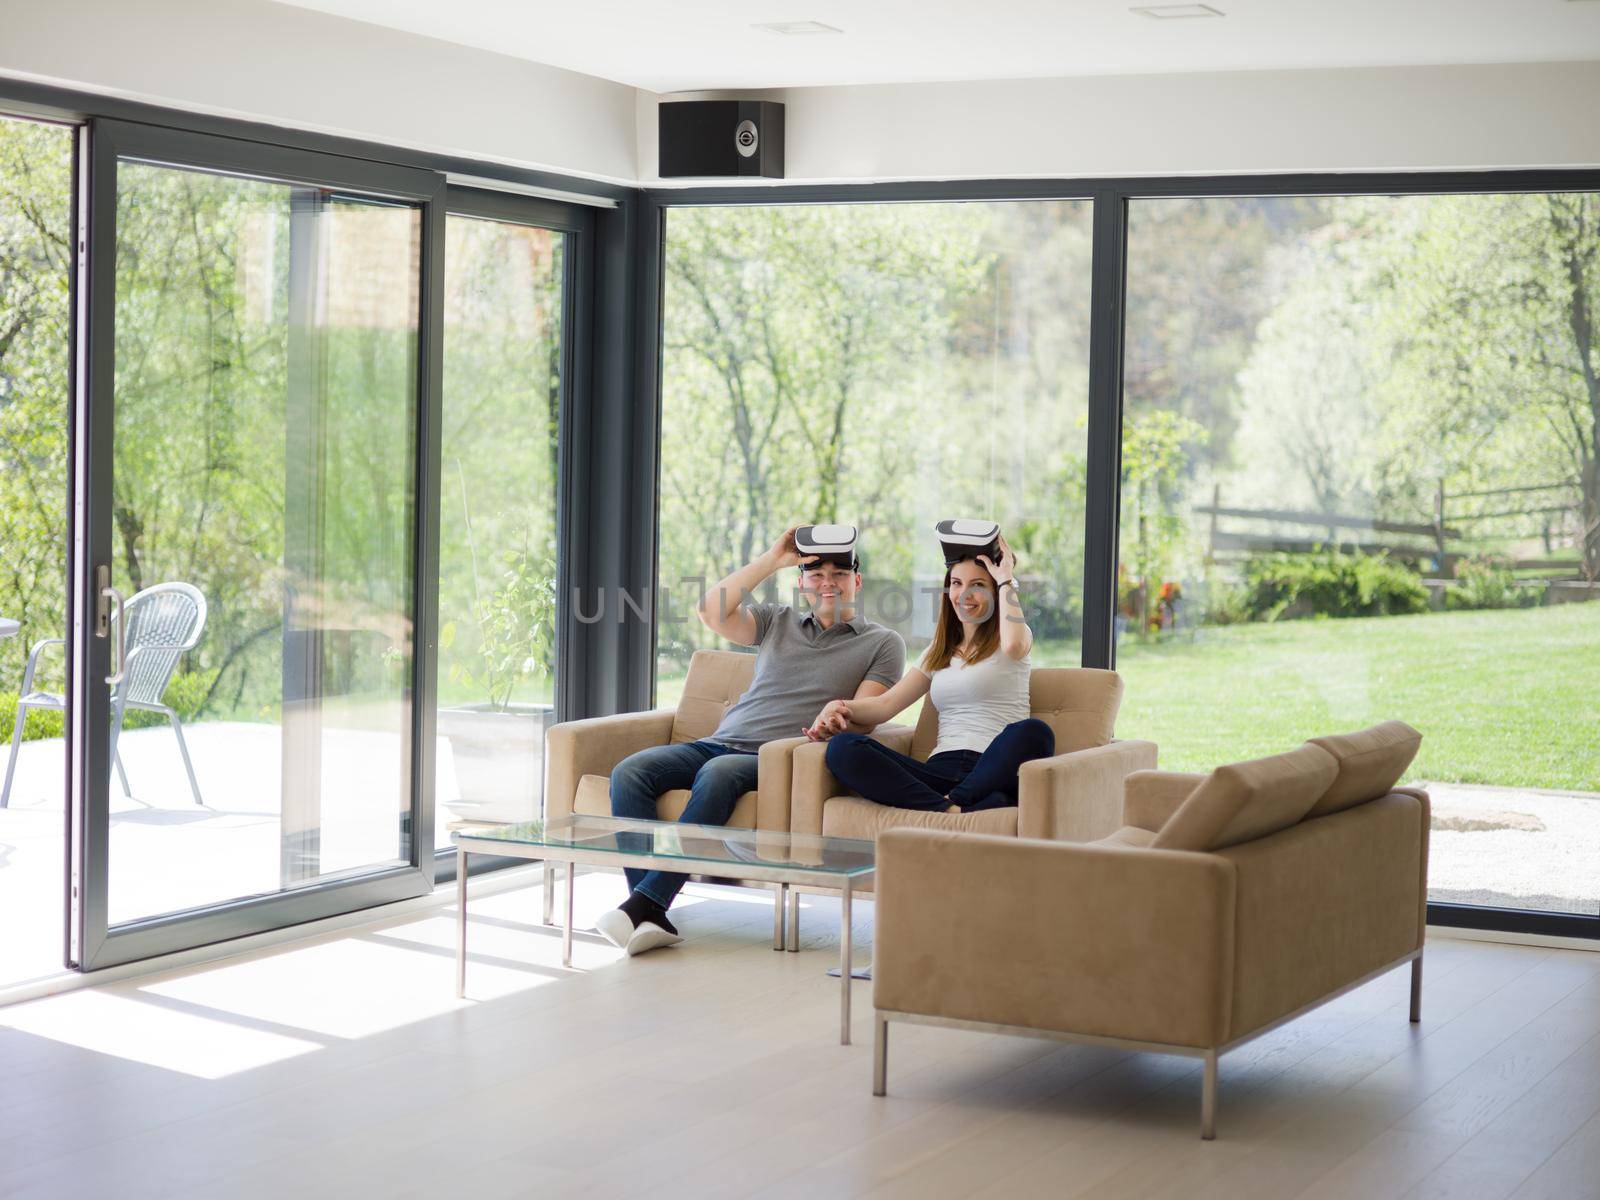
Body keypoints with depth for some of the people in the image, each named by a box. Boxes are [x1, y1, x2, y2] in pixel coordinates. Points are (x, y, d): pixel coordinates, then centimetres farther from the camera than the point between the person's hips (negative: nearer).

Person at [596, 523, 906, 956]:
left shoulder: (883, 643, 12)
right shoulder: (777, 621, 23)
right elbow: (712, 612, 6)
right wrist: (773, 559, 3)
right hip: (719, 742, 5)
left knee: (719, 773, -38)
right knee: (630, 772, -22)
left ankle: (644, 904, -41)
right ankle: (651, 917, -32)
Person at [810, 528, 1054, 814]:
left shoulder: (1001, 640, 12)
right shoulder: (939, 654, 27)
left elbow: (1014, 644, -16)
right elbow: (886, 703, 15)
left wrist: (1006, 579, -2)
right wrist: (839, 707, -6)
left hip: (994, 774, -4)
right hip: (940, 771, 5)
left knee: (1033, 733, -38)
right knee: (842, 747, -21)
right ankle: (952, 811, -39)